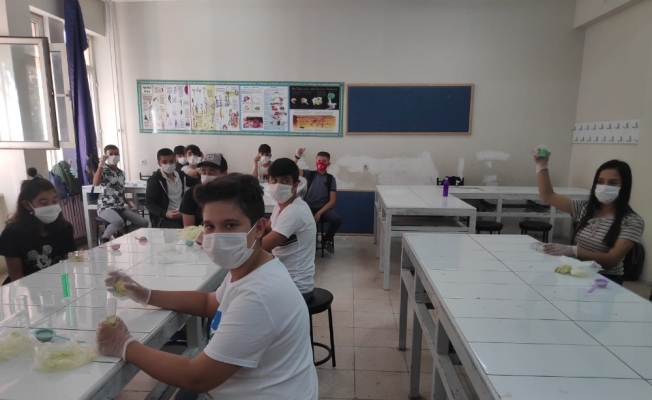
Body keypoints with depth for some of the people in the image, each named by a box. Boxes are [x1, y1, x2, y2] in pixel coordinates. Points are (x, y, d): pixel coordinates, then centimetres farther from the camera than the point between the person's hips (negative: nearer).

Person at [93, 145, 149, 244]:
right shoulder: (103, 171, -4)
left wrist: (128, 202, 4)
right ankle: (104, 238, -8)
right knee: (119, 222, -37)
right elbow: (95, 183, -26)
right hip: (106, 207, -6)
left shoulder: (121, 173, 14)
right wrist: (101, 164, -21)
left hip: (120, 207, 6)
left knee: (144, 223, -8)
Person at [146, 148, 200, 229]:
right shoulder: (155, 179, -4)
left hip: (182, 214, 6)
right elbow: (149, 203, -9)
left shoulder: (181, 175, 12)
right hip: (163, 218, -6)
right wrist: (165, 214, -26)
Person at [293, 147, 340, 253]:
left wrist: (319, 213, -15)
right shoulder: (309, 174, 6)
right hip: (308, 207, 0)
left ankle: (327, 240, 5)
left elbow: (332, 200, -2)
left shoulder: (331, 178, 4)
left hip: (324, 208, 0)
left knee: (337, 220, -29)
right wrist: (297, 157, -25)